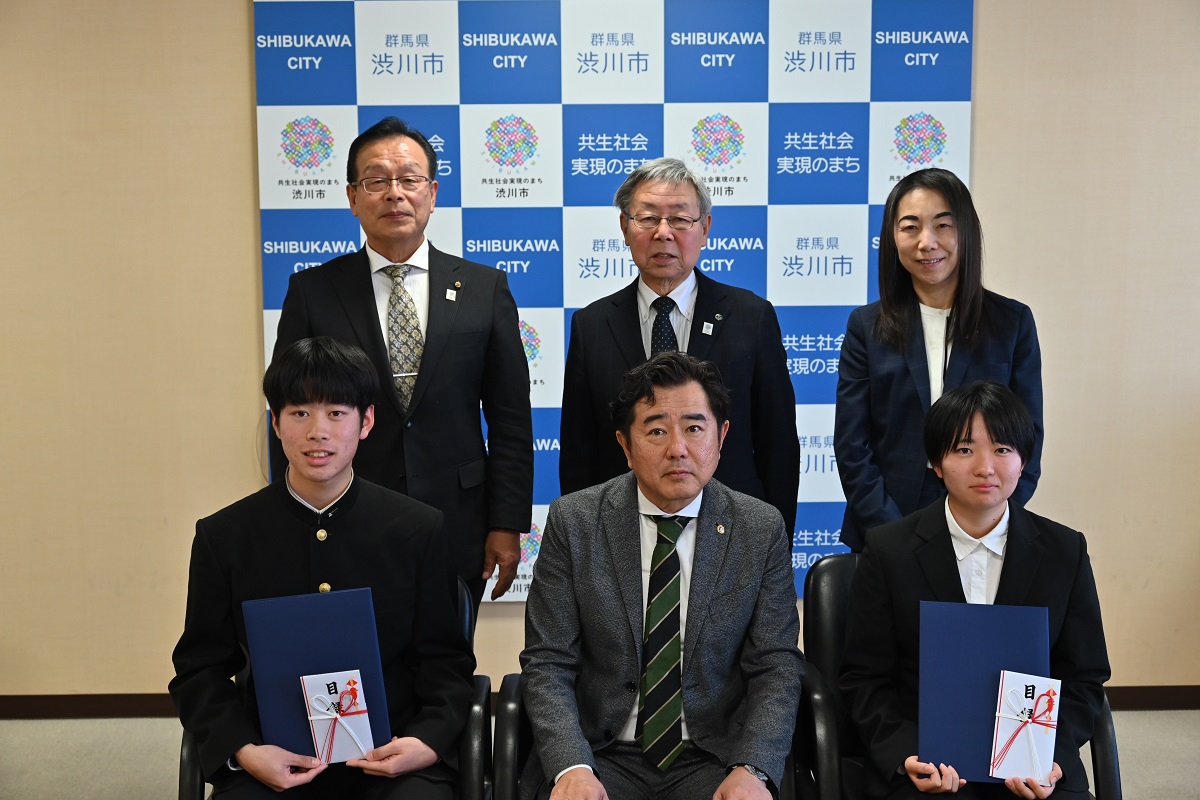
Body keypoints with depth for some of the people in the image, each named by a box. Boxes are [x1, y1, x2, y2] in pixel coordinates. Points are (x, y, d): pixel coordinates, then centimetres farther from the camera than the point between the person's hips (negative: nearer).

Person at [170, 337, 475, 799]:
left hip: (391, 759, 0)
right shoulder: (223, 536, 3)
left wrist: (429, 742, -12)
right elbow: (200, 671, 7)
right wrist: (243, 751, -10)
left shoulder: (419, 530, 1)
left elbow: (445, 662, 6)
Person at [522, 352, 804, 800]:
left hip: (714, 760, 1)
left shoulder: (762, 531, 0)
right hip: (600, 755, 0)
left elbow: (776, 666, -1)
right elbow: (547, 664, -4)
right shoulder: (573, 523, -3)